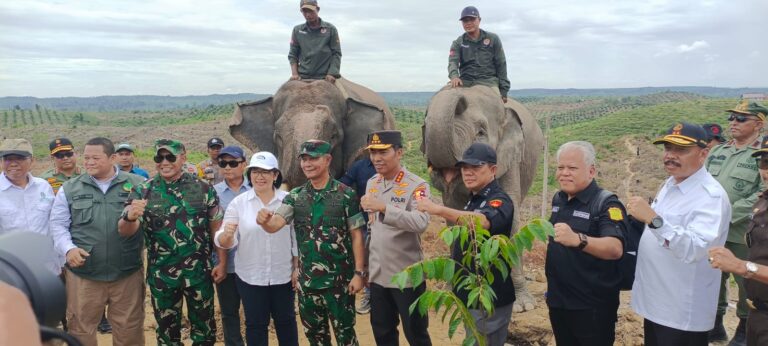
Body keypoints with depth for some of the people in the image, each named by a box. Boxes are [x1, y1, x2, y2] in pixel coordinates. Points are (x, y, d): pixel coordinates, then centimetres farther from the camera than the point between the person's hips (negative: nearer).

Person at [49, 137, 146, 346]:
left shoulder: (137, 184, 1)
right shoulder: (70, 188, 5)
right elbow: (58, 224, 7)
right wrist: (68, 248, -7)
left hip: (128, 272, -1)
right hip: (83, 273, 1)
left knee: (129, 328, 12)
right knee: (81, 328, 12)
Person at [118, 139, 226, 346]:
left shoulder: (203, 188, -2)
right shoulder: (143, 192, -2)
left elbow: (216, 227, 2)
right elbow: (124, 231, -11)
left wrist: (222, 262, -1)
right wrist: (130, 217, -33)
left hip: (199, 271, 0)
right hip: (161, 274, 1)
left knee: (204, 324, 13)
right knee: (167, 327, 16)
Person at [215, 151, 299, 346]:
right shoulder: (238, 202, -6)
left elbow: (297, 237, 1)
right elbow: (226, 243, -8)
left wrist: (297, 269, 0)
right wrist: (227, 235, -30)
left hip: (283, 275, 0)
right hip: (250, 276, 0)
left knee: (286, 320, 17)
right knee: (255, 323, 13)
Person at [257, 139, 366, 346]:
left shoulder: (346, 194, -8)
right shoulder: (295, 196, 1)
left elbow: (356, 235, -6)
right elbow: (275, 224, -12)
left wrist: (359, 272, -10)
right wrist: (265, 221, -36)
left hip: (340, 280, -3)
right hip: (307, 280, 4)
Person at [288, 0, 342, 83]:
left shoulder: (330, 29, 6)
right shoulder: (297, 30, 11)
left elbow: (336, 53, 4)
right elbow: (292, 54, 13)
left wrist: (332, 73, -9)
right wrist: (294, 73, -1)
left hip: (324, 78, -2)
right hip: (303, 77, 2)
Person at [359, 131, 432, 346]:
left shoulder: (417, 186, -14)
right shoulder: (371, 184, 7)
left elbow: (421, 223, -31)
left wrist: (384, 208, -40)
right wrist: (365, 267, 15)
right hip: (377, 275, 6)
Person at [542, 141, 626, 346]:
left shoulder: (606, 204, -17)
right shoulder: (558, 199, 5)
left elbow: (615, 249, -35)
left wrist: (577, 240, -49)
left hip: (592, 306, -7)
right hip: (557, 301, 7)